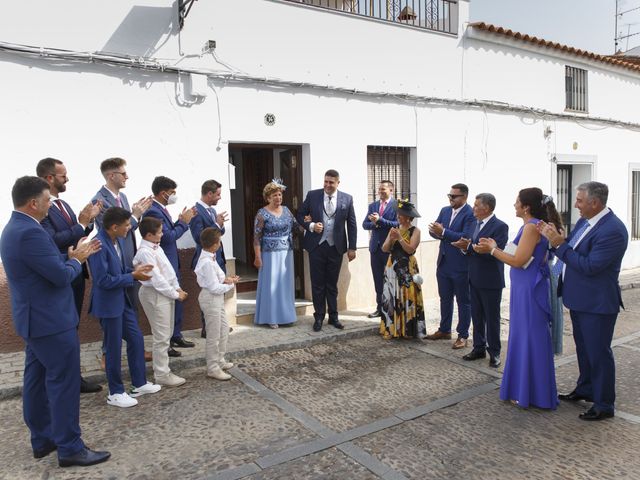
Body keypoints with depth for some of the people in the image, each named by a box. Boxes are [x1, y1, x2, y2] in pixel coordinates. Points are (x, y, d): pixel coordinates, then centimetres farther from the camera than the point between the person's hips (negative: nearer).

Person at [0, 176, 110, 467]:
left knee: (37, 380, 17)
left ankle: (42, 439, 30)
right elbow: (62, 276, -23)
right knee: (64, 383, -2)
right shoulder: (30, 232, -24)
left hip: (35, 319, 11)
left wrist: (72, 256, 6)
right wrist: (76, 260, -4)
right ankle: (70, 448, 7)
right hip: (51, 321, -11)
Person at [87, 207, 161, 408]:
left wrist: (134, 271, -3)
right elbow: (104, 280, -25)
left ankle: (139, 383, 30)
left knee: (136, 339, 15)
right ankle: (115, 393, 23)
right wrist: (133, 276, -19)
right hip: (108, 304, -9)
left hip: (122, 300, 9)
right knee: (114, 348, 5)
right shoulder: (98, 245, -25)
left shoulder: (118, 240, 2)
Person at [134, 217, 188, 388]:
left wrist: (177, 288, 4)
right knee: (162, 337, -3)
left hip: (166, 293, 10)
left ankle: (162, 369, 26)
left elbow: (168, 270, 14)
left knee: (166, 335, 16)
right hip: (155, 295, -10)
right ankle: (162, 375, 8)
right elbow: (157, 279, -21)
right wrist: (175, 294, -14)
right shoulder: (145, 252, -19)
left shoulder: (156, 247, 10)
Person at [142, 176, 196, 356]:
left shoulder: (161, 209, 11)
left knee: (176, 301, 18)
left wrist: (182, 221, 3)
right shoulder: (153, 211, -20)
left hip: (172, 264, 10)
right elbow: (168, 237, -23)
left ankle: (176, 336, 31)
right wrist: (183, 222, -13)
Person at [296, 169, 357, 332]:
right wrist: (310, 225, -13)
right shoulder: (312, 195, -1)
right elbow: (300, 215, 6)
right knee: (317, 284, 6)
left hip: (336, 247, 1)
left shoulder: (347, 199, 0)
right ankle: (319, 317, 18)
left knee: (332, 284, 11)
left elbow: (352, 225, 3)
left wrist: (352, 247, 0)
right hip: (316, 246, 0)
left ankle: (333, 317, 23)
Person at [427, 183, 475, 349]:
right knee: (445, 299, 18)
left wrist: (443, 232, -28)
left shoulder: (470, 214, -14)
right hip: (443, 263, 7)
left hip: (460, 265, -7)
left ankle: (463, 335, 17)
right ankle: (444, 330, 32)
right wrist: (437, 232, -17)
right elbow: (433, 230, 5)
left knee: (463, 301, 7)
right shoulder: (445, 210, 9)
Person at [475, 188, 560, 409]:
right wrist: (494, 248, 9)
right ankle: (523, 387, 30)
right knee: (523, 337, 17)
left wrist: (492, 249, -10)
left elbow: (518, 261, -20)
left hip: (529, 290, -10)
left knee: (529, 338, 1)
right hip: (525, 288, 10)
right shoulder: (531, 226, 11)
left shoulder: (531, 227, -18)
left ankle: (530, 393, 14)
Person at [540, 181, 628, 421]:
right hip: (579, 299, 9)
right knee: (584, 348, 23)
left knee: (598, 352, 4)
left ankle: (604, 405, 20)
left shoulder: (612, 230, -24)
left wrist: (560, 244, -24)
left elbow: (589, 266, -27)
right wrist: (555, 237, -8)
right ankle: (585, 389, 41)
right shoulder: (585, 221, 4)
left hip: (597, 303, -9)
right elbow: (573, 251, 9)